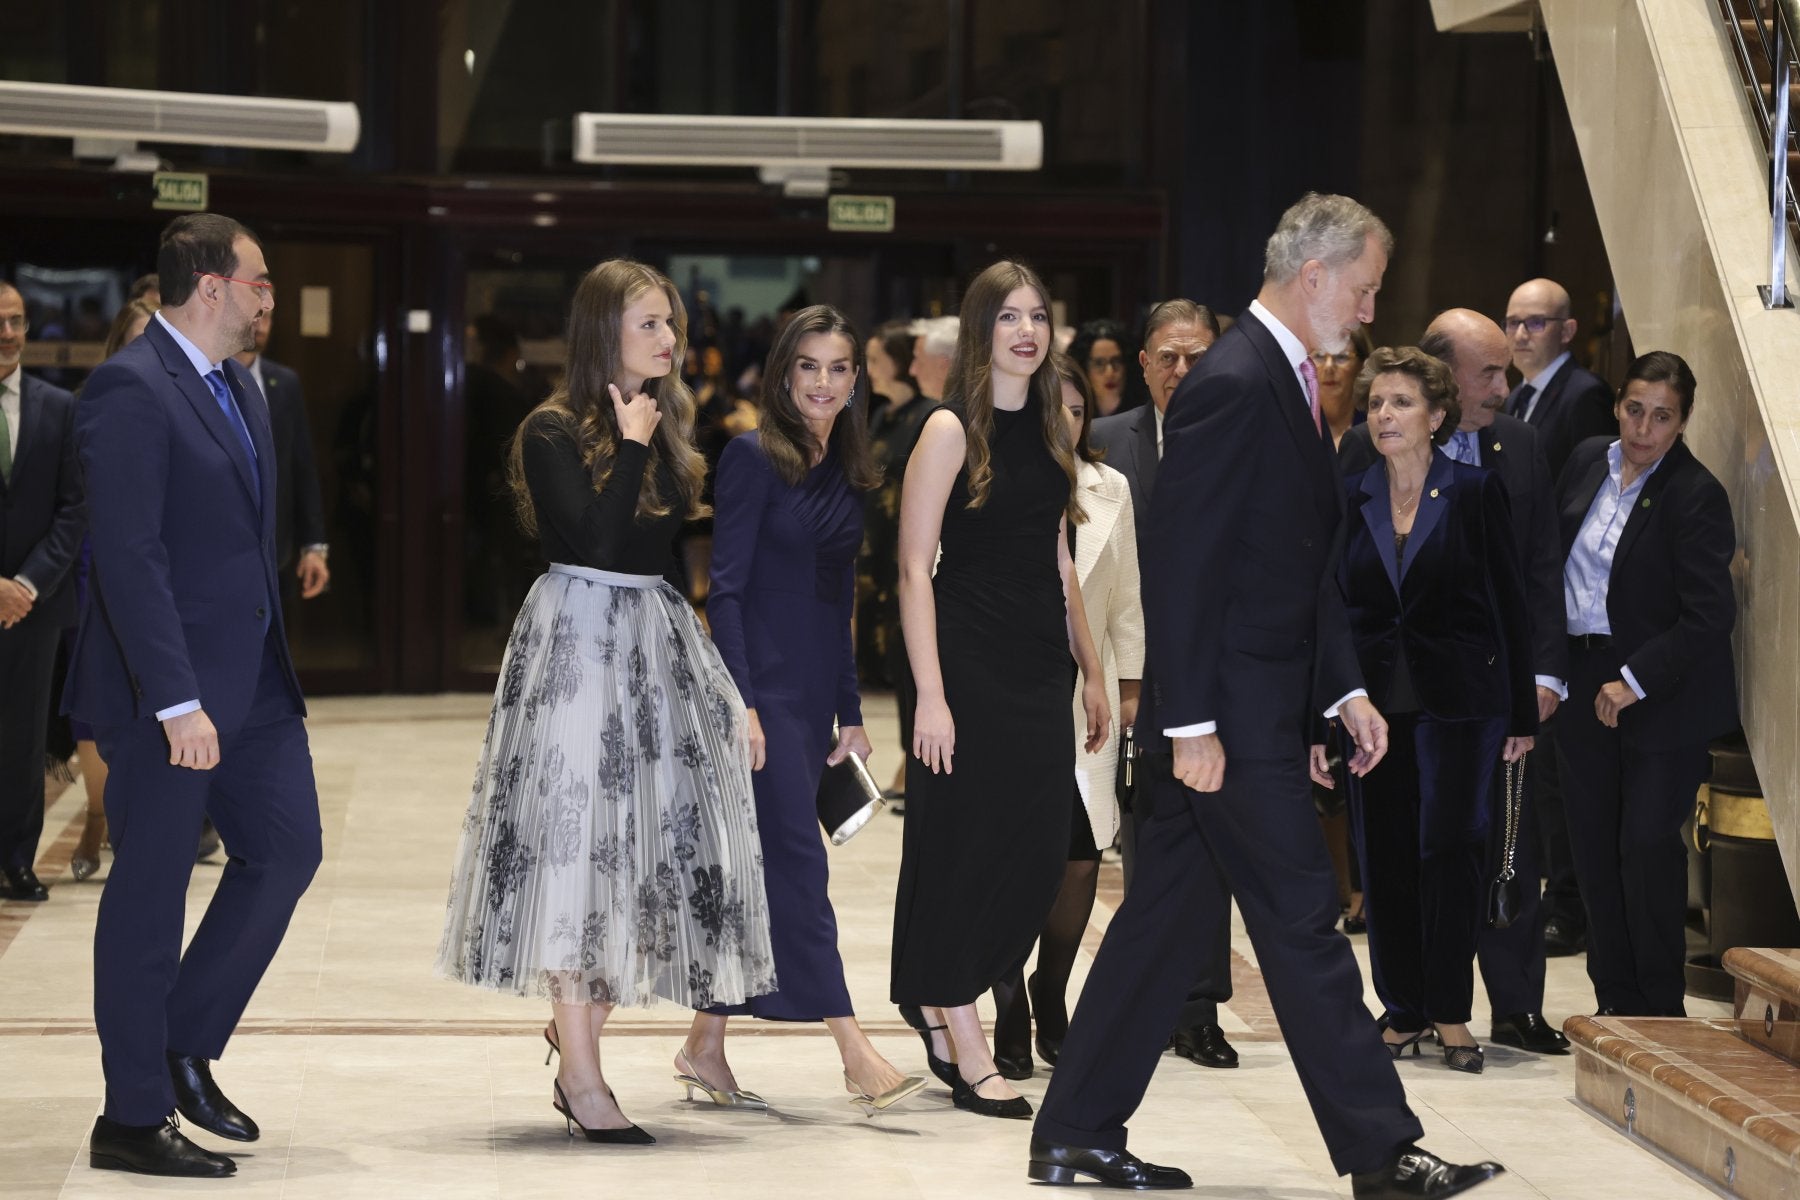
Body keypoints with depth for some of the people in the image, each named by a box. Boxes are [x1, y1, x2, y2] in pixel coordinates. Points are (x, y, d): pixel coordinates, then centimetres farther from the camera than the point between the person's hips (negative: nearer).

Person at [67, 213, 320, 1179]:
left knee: (287, 848, 10)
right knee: (150, 891, 0)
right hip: (170, 689, -9)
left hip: (251, 679, 9)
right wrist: (177, 701, -26)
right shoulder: (130, 390, -16)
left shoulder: (240, 387, 13)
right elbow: (128, 555, -22)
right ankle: (133, 1118, 9)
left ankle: (185, 1050, 23)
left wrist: (271, 661, 15)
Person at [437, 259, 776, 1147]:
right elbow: (594, 540, -21)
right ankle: (583, 1076, -2)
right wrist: (629, 446, -14)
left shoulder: (670, 429, 13)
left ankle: (577, 1034, 20)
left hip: (659, 643, 7)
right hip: (577, 638, -7)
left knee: (650, 846, 6)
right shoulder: (553, 433, -8)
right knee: (576, 841, -6)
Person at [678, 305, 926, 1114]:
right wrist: (740, 702, -18)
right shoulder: (754, 457, -8)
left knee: (759, 870, 10)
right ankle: (856, 1055, -11)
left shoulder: (847, 473, 12)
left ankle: (706, 1046, 17)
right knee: (797, 863, -8)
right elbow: (725, 588, -11)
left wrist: (850, 710, 16)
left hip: (814, 691, 7)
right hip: (763, 684, -7)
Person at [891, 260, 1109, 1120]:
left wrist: (1090, 670, 15)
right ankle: (969, 1056, 7)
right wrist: (931, 695, -17)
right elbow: (914, 568, -11)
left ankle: (938, 1002, 24)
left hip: (1039, 667, 7)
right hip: (970, 663, -7)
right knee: (964, 848, -1)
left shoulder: (1049, 430, 12)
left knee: (1038, 854, 4)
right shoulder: (951, 430, -7)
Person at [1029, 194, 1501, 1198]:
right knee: (1303, 925, -4)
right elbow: (1182, 566, -19)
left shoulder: (1289, 383, 16)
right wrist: (1190, 726, -21)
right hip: (1231, 717, -10)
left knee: (1168, 916, 12)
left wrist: (1346, 689, 15)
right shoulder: (1233, 386, -16)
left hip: (1263, 709, 10)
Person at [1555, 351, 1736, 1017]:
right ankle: (1615, 1001, 17)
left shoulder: (1696, 496, -14)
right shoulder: (1588, 461, 5)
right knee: (1593, 843, 7)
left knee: (1648, 845, -6)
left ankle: (1660, 1010, 6)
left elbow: (1709, 616, -18)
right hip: (1586, 685, 6)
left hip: (1664, 695, -6)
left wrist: (1635, 682, -19)